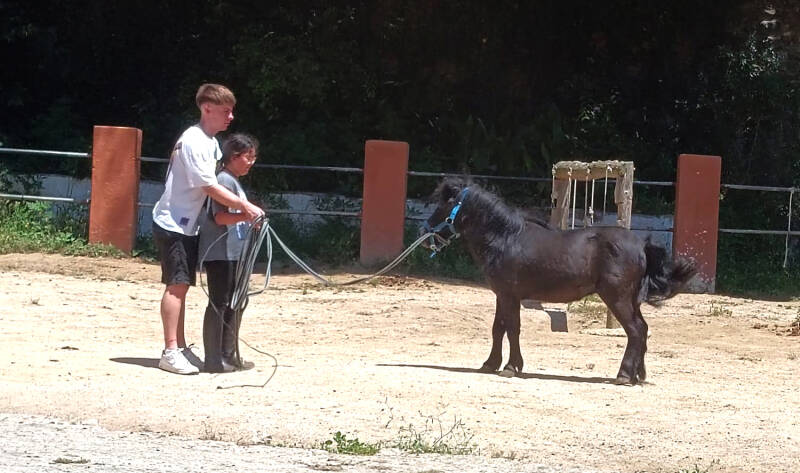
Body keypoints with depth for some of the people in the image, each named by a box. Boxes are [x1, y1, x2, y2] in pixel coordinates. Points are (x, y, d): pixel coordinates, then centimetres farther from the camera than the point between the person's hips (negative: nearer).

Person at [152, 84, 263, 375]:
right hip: (172, 224, -10)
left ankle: (180, 348, 18)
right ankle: (170, 352, -11)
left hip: (187, 225, 10)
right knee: (177, 285, -11)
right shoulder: (194, 142, -19)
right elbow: (210, 188, -22)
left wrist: (241, 209, 3)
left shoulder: (211, 142, 12)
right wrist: (244, 206, -21)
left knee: (181, 286, 13)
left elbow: (217, 179, 13)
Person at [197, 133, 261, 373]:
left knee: (235, 303, 15)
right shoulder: (225, 180, -13)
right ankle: (214, 360, -5)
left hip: (234, 254, 10)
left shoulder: (234, 181, 18)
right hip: (220, 254, -10)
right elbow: (220, 216, -24)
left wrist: (250, 219, 19)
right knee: (219, 303, -7)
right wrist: (247, 214, -32)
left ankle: (228, 355, 23)